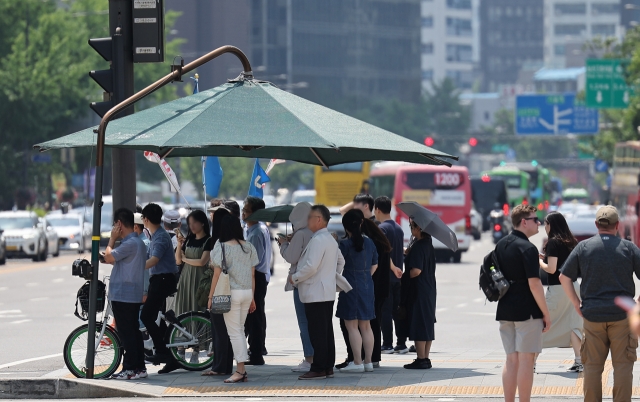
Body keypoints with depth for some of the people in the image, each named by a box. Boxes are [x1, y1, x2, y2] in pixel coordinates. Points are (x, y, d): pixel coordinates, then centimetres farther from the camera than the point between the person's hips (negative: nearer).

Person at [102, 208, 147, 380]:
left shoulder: (130, 243, -18)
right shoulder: (138, 242, 14)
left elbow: (109, 257, -15)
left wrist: (112, 239, -5)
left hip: (123, 295, -10)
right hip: (134, 295, 10)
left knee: (127, 333, -6)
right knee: (133, 332, 12)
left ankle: (130, 369, -4)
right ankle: (139, 367, 15)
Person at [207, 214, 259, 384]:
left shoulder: (222, 247, -8)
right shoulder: (249, 247, 6)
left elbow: (217, 274, -10)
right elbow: (252, 274, 8)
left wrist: (211, 296, -4)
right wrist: (252, 297, 16)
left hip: (230, 292, -5)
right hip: (247, 292, 5)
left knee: (234, 332, -2)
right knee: (240, 330, 14)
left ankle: (240, 370, -7)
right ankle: (242, 371, 12)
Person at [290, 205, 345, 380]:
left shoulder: (318, 240, -17)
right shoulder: (331, 239, 15)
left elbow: (311, 266, -23)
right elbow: (341, 261, 27)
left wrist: (295, 278, -10)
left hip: (315, 294, -10)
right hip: (328, 293, 10)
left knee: (317, 333, -9)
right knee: (327, 331, 12)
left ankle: (318, 369, -9)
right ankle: (328, 367, 16)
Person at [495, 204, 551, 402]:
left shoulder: (501, 245, 11)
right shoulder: (527, 248, -14)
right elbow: (534, 284, -18)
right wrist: (546, 314, -12)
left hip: (505, 311, 8)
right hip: (527, 311, -8)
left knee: (511, 360, 11)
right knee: (526, 360, -3)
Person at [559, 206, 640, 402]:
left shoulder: (583, 247, 3)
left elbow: (564, 277, 4)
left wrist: (576, 303, 9)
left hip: (592, 314, 1)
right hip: (622, 315, -1)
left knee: (593, 365, 7)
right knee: (622, 364, 3)